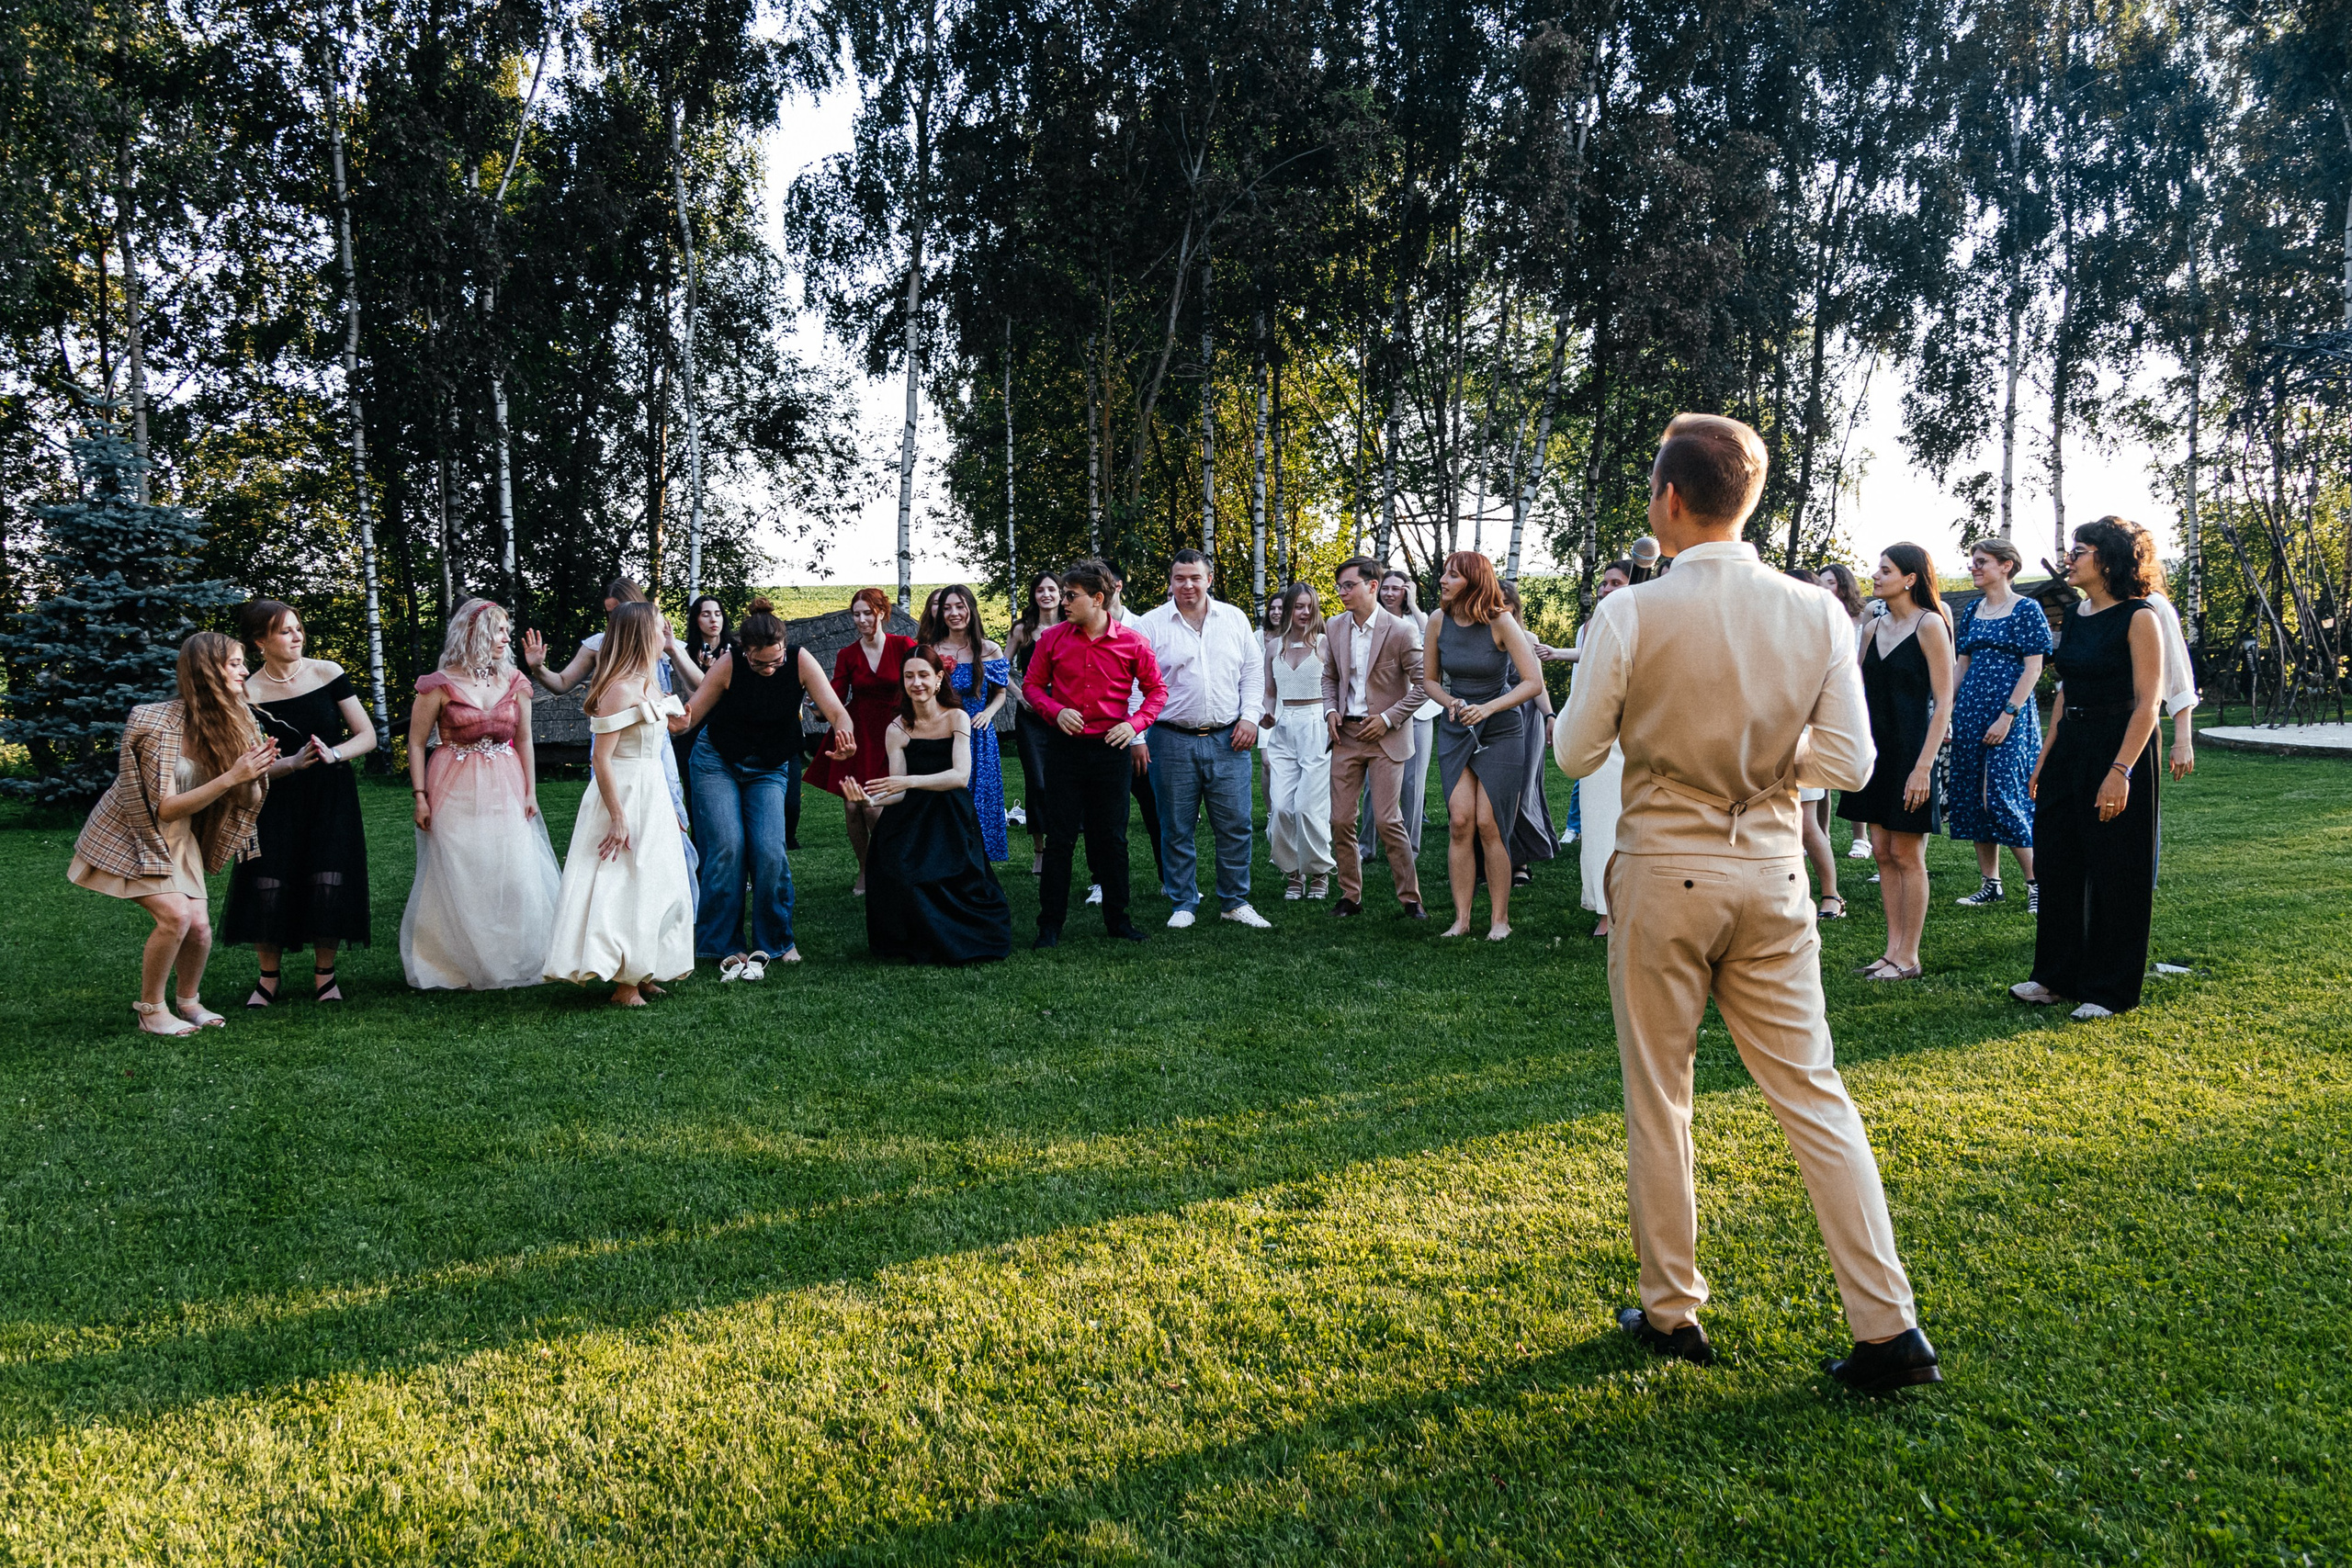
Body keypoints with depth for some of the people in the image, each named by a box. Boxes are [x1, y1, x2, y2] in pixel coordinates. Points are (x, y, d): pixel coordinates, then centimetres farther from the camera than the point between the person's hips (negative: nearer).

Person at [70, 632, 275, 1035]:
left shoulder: (233, 723, -8)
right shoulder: (161, 725, -27)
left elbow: (245, 800, -5)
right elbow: (165, 808, -26)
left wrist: (257, 770, -26)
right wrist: (230, 777, -35)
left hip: (178, 839, 6)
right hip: (129, 834, -6)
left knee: (200, 924, -5)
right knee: (175, 914, -20)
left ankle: (189, 1001, 22)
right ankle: (151, 1010, 0)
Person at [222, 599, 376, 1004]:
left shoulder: (328, 673, -1)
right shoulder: (248, 693, -3)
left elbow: (367, 736, 0)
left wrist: (333, 754, -19)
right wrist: (293, 763, -21)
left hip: (332, 796, 0)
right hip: (279, 802, 0)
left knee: (328, 886, -9)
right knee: (268, 886, -7)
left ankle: (324, 975, 10)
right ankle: (268, 978, 12)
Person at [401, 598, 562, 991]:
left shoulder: (514, 682, 7)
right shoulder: (441, 685, -5)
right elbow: (416, 743, -2)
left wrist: (530, 792, 6)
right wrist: (420, 797, -8)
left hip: (505, 792, 3)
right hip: (456, 796, -3)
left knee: (516, 878, 2)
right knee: (459, 882, 1)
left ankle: (513, 963, 15)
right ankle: (458, 966, 13)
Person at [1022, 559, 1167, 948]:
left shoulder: (1131, 643, -1)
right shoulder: (1052, 639, 2)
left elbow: (1156, 689, 7)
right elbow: (1031, 684, 9)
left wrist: (1135, 723, -8)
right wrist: (1055, 710, -9)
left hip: (1112, 750, 0)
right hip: (1065, 749, 1)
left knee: (1112, 837, 8)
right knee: (1059, 837, 2)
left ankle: (1117, 918, 21)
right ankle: (1050, 923, 10)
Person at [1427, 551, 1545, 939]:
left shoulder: (1499, 621, -13)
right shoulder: (1439, 621, -1)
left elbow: (1534, 682, -14)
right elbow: (1429, 679, 12)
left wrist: (1488, 707, -23)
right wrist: (1451, 702, -8)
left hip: (1500, 731, -3)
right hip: (1455, 730, 3)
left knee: (1488, 824, -7)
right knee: (1460, 821, -6)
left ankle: (1500, 918, 5)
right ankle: (1461, 919, 0)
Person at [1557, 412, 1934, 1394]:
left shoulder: (1631, 615, -14)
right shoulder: (1817, 615, -4)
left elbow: (1575, 753, -6)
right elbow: (1847, 764, -2)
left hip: (1664, 870, -3)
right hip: (1772, 871, 3)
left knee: (1658, 1099, 12)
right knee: (1812, 1091, 12)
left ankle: (1673, 1312, 24)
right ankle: (1889, 1327, 13)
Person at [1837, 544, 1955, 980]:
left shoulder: (1929, 624, -8)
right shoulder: (1873, 628, 11)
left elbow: (1943, 703, -12)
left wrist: (1923, 766, -18)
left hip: (1910, 748, -7)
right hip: (1876, 748, 7)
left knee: (1907, 855, -1)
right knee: (1883, 852, 8)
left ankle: (1908, 958, 6)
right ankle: (1893, 950, 15)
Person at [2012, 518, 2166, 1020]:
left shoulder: (2139, 618, -12)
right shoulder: (2075, 616, 10)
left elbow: (2148, 702, -17)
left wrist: (2120, 771, -23)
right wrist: (2045, 760, 14)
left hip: (2119, 750, -8)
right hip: (2069, 747, 8)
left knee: (2114, 874, 1)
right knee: (2059, 863, 12)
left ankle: (2108, 991, 12)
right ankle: (2058, 976, 24)